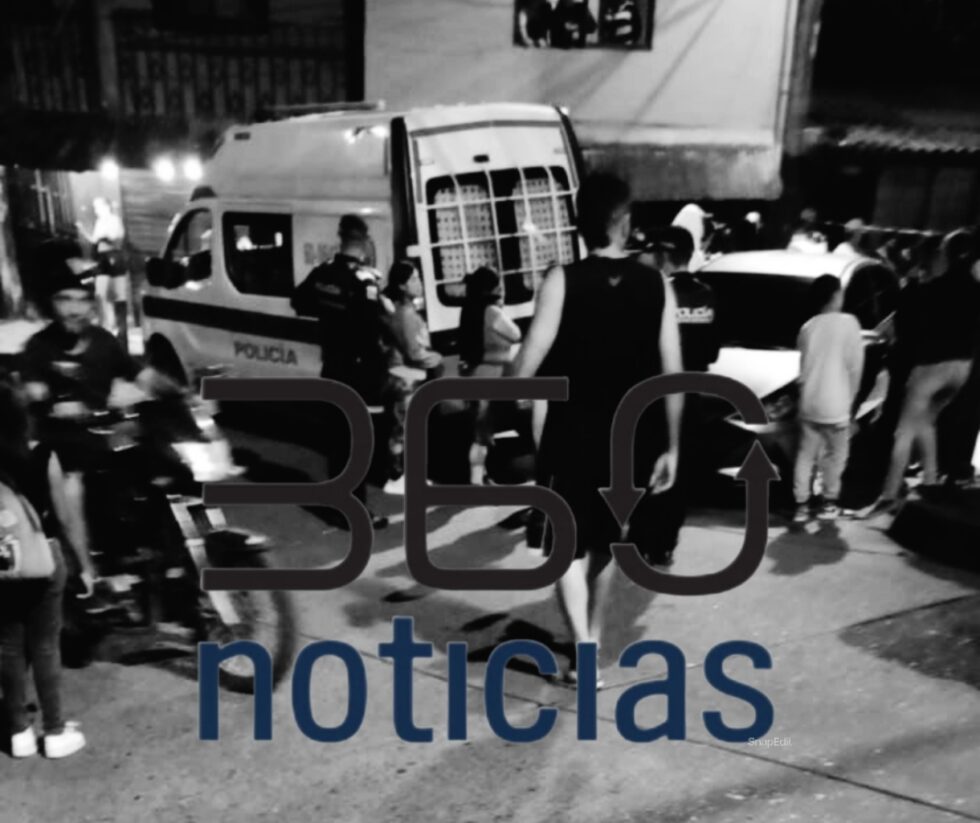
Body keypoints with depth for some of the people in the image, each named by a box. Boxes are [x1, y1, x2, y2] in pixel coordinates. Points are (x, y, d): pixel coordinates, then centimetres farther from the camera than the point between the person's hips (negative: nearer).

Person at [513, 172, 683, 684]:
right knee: (604, 542, 21)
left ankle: (583, 649, -5)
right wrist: (671, 447, 7)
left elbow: (529, 363, -14)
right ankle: (592, 635, 36)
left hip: (573, 437, -3)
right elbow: (673, 375, -1)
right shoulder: (656, 285, -1)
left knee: (568, 546, 8)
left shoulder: (563, 280, -10)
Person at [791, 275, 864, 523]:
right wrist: (850, 399, 5)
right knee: (836, 454, 11)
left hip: (808, 404, 4)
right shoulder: (848, 322, -7)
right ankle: (829, 503, 15)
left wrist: (805, 393, 16)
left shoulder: (807, 327, 6)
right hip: (835, 406, -4)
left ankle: (801, 505, 10)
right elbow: (855, 366, -6)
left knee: (805, 455, 10)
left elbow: (804, 367, 9)